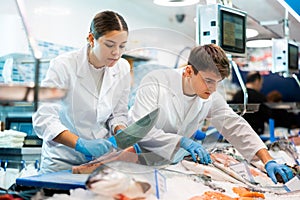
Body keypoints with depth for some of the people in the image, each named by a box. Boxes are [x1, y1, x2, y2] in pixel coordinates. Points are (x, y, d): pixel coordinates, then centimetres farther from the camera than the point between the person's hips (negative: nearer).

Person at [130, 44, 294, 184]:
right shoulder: (155, 83, -18)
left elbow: (235, 127, -3)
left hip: (171, 161, 3)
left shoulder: (212, 98, -3)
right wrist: (182, 142, -33)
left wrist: (268, 161, -13)